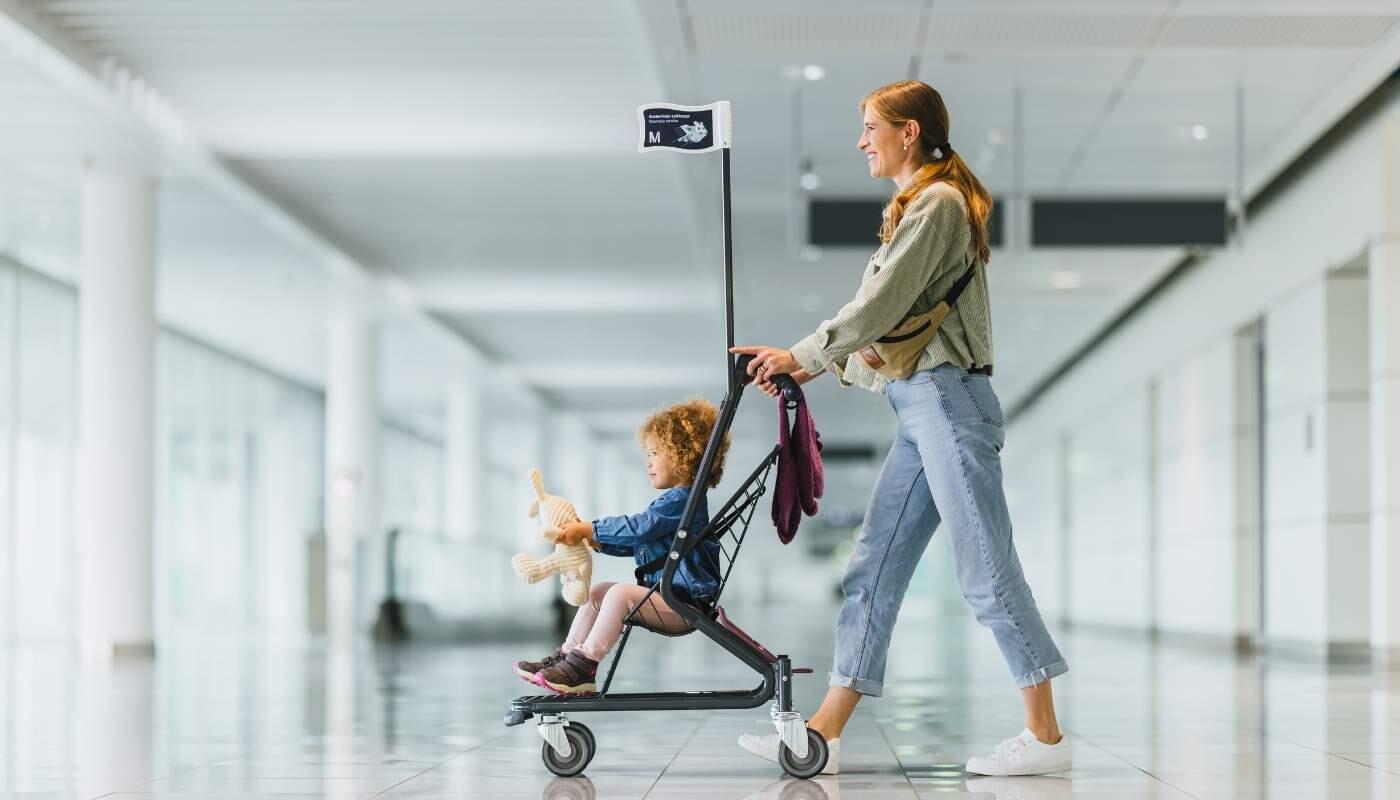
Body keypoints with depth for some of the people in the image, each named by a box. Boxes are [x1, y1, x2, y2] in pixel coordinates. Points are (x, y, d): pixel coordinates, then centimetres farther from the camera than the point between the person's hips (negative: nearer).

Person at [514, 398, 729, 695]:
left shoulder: (681, 500, -15)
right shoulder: (673, 502, 19)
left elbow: (639, 527, -26)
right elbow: (634, 544, 24)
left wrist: (588, 529, -21)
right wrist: (596, 539, 10)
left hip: (684, 603, -11)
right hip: (667, 598, 11)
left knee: (620, 593, -28)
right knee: (596, 592, 11)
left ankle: (584, 666, -26)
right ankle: (568, 655, 7)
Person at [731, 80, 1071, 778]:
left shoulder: (937, 203, -8)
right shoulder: (918, 207, 22)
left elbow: (881, 304, -14)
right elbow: (885, 318, 21)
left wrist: (803, 355, -5)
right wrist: (820, 367, 16)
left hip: (948, 400, -10)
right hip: (923, 408, 10)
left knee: (986, 571, -8)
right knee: (873, 570, 6)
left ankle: (1045, 736, -3)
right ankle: (824, 733, 7)